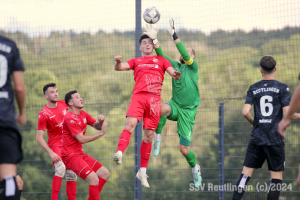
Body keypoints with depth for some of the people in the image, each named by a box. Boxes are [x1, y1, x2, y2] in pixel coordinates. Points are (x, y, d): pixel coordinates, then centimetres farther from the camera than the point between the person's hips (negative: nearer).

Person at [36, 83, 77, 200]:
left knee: (72, 174, 4)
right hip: (55, 144, -6)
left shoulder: (64, 104, 1)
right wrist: (51, 153, -26)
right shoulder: (43, 114, -15)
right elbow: (39, 137, -16)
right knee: (61, 168, -27)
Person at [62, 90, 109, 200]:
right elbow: (82, 139, -21)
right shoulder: (70, 118, -18)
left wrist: (100, 121, -7)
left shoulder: (83, 114, 10)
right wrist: (101, 133, -16)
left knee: (105, 174, 8)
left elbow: (96, 125, 17)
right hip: (71, 155, -10)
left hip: (80, 154, 10)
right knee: (94, 179, -22)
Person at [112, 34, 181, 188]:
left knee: (149, 135, 1)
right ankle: (119, 153, -44)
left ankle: (142, 171, 9)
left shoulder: (161, 60, 21)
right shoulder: (136, 61, 21)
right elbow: (120, 68, 8)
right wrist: (118, 62, -17)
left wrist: (175, 74, -16)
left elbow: (173, 73, 10)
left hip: (154, 99, 1)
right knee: (130, 123, -26)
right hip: (138, 96, -1)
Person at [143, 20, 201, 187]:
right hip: (175, 105, 3)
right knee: (162, 109, -37)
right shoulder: (174, 65, 10)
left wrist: (174, 34, -28)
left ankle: (195, 168, 28)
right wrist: (154, 40, -18)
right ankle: (157, 137, -16)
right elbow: (161, 56, -2)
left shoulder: (193, 66, -3)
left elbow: (185, 56, -22)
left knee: (184, 149, -4)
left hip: (188, 110, -3)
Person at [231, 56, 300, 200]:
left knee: (246, 174, 4)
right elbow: (287, 113, -9)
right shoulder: (282, 88, -2)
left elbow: (245, 112, -4)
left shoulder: (253, 89, 6)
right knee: (277, 176, 3)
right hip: (275, 139, -2)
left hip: (256, 138, 3)